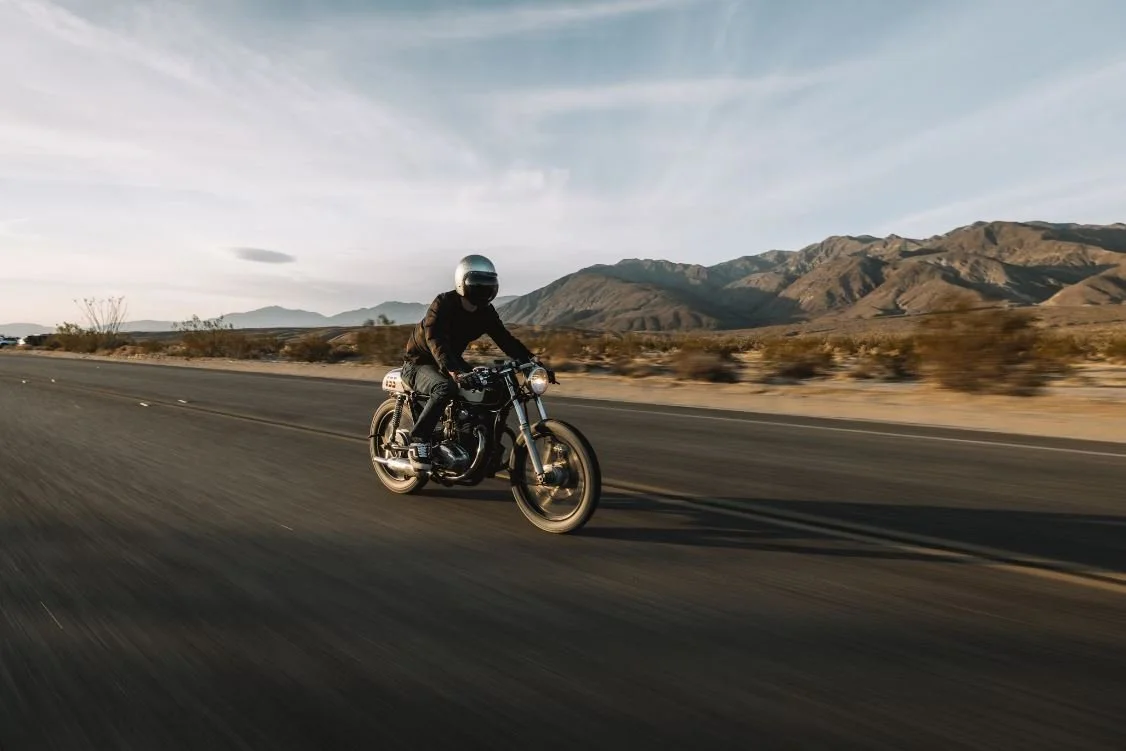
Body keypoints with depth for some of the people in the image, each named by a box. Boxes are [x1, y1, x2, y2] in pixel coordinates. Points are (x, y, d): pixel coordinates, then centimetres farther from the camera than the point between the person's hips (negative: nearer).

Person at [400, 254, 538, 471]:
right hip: (420, 363, -7)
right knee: (445, 388, -38)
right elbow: (435, 339, -37)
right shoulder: (443, 304, -23)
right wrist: (451, 369, -54)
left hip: (453, 362, 7)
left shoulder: (486, 312, -3)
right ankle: (418, 442, -25)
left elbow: (505, 339, -5)